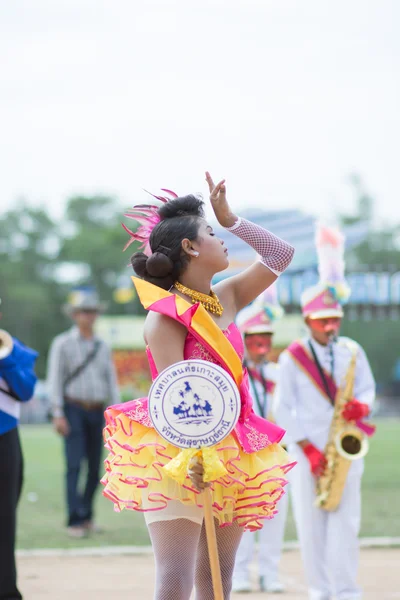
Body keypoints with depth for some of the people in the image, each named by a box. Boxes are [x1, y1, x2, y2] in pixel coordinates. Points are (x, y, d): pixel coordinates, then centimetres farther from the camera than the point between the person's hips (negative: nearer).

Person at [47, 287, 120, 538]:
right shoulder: (63, 343, 1)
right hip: (73, 410, -4)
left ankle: (87, 515, 15)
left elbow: (112, 381, 15)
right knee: (75, 465, -12)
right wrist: (58, 415, -10)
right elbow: (55, 379, -3)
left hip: (97, 411, 4)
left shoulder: (103, 347, 14)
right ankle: (75, 520, -16)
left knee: (95, 467, 4)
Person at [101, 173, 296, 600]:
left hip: (230, 457, 8)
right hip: (179, 458, -8)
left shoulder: (227, 299, 12)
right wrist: (190, 456, -30)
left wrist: (228, 216, 11)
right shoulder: (166, 316, -10)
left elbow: (280, 254, 17)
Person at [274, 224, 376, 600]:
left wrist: (361, 406, -12)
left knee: (346, 521, -5)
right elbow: (284, 409, -2)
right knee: (311, 522, 1)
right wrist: (308, 448, -10)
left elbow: (367, 388, 13)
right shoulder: (292, 358, -1)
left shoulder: (352, 352, 5)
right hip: (307, 450, -1)